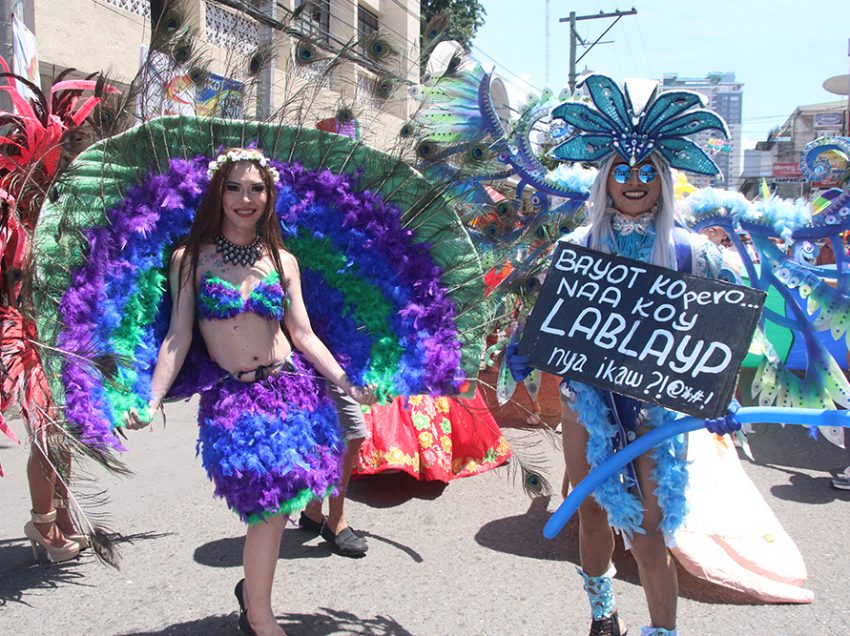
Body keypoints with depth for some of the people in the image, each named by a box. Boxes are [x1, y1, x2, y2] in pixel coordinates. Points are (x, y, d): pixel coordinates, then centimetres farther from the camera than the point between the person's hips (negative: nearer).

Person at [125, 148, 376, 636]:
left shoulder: (282, 260, 8)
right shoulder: (191, 258, 1)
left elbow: (304, 335, 8)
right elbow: (178, 337, -3)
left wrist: (346, 383, 0)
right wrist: (152, 402, -12)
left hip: (291, 387, 3)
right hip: (231, 399, -3)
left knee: (279, 505, 4)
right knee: (271, 508, -8)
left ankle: (253, 587, 32)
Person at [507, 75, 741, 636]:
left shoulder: (690, 252, -3)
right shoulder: (578, 246, 0)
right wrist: (524, 351, -14)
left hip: (657, 403, -2)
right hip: (587, 397, 2)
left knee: (645, 530, -2)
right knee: (593, 515, 14)